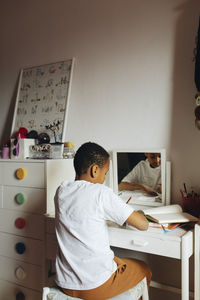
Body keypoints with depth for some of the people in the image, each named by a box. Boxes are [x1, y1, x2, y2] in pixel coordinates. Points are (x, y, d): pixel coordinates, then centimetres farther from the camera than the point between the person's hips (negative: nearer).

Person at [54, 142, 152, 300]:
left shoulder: (61, 191, -1)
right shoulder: (102, 193, -19)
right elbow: (143, 225, -13)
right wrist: (138, 215, 7)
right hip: (96, 286, -6)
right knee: (145, 270, 21)